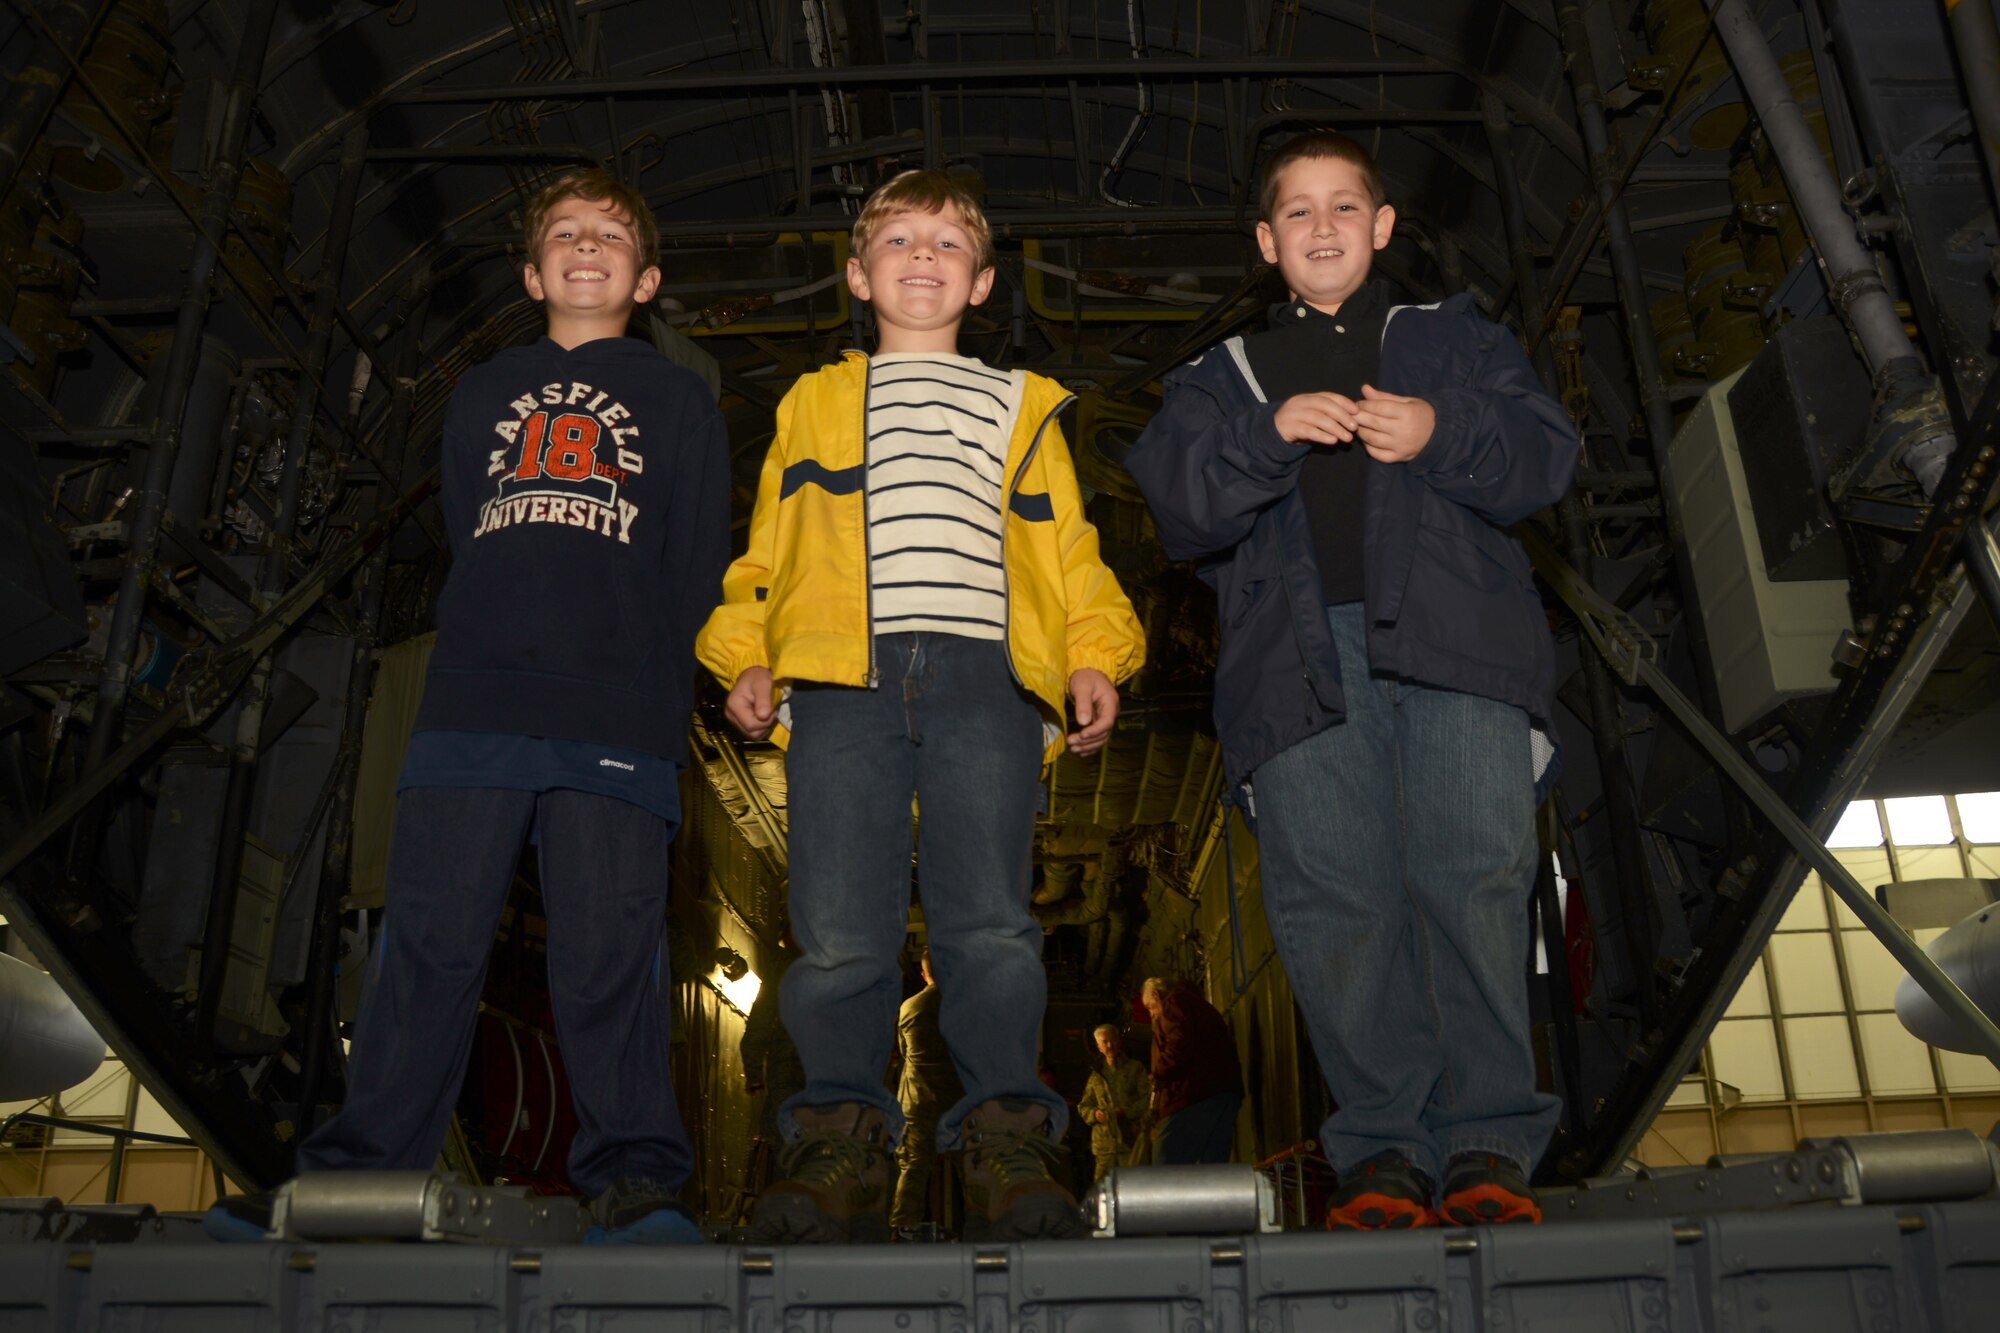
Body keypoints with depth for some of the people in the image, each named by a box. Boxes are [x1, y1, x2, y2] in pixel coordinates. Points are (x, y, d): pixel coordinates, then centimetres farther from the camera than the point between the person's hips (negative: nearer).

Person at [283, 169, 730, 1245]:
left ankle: (635, 1178, -3)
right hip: (472, 707, 2)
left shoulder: (679, 402, 19)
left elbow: (696, 571, 10)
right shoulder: (482, 395, 27)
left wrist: (650, 686, 2)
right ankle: (357, 1173, 5)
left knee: (608, 950, -7)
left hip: (615, 720, -2)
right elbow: (461, 542, 21)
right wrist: (487, 654, 9)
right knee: (430, 941, -2)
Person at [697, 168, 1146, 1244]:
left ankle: (1004, 1144, -3)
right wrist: (744, 659, 5)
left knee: (988, 921, -12)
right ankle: (841, 1146, 0)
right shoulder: (814, 402, 30)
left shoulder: (1019, 404, 29)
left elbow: (1069, 551, 20)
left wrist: (1095, 658, 2)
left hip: (986, 677, 0)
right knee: (839, 931, -9)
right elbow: (765, 551, 22)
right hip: (840, 680, 1)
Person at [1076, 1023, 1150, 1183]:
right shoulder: (1096, 1075, 17)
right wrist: (1095, 1114, -4)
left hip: (1132, 1140, -2)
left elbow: (1146, 1099, 2)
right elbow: (1084, 1106, 18)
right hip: (1104, 1139, 2)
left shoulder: (1135, 1068, 10)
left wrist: (1126, 1112, -12)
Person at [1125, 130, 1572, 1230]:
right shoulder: (1219, 380, 28)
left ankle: (1487, 1143, -8)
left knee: (1473, 875, -14)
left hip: (1453, 639, 0)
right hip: (1300, 656, 1)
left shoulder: (1455, 341, 27)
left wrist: (1441, 435, -8)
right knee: (1333, 896, -10)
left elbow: (1542, 459, 13)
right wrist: (1269, 434, -8)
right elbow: (1180, 507, 10)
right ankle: (1382, 1149, -4)